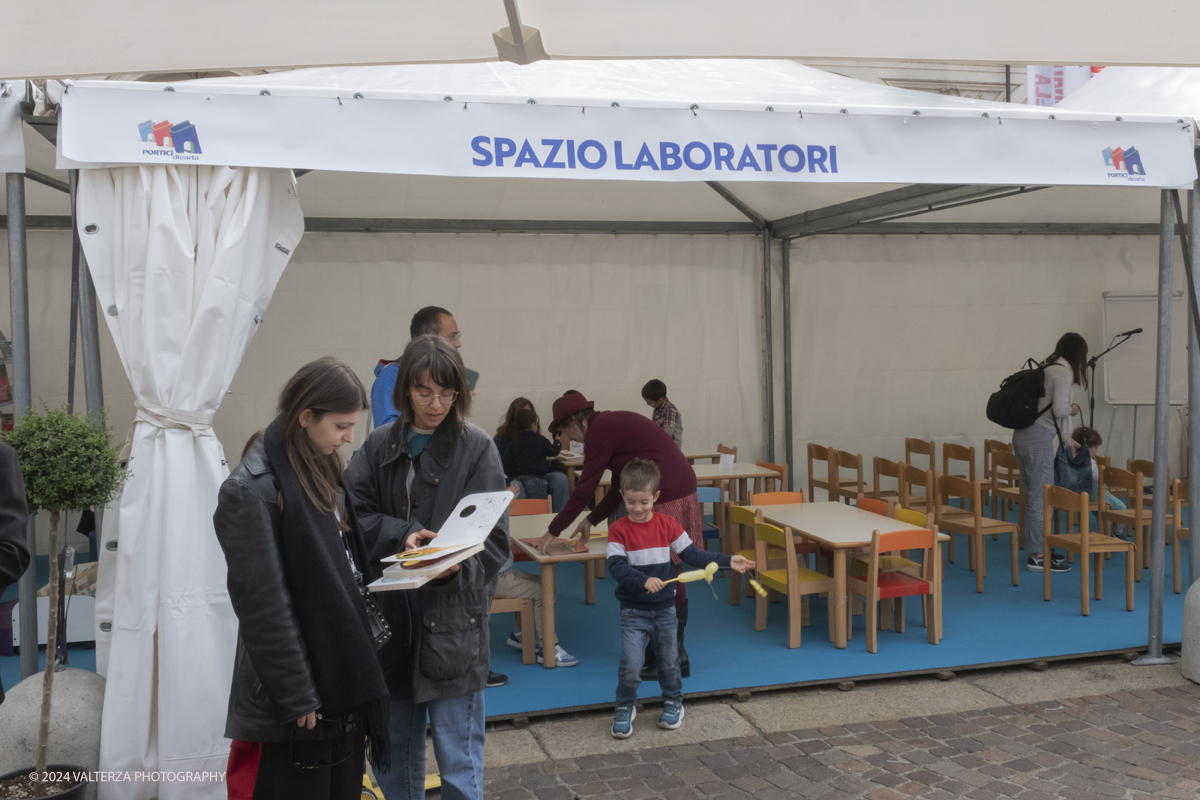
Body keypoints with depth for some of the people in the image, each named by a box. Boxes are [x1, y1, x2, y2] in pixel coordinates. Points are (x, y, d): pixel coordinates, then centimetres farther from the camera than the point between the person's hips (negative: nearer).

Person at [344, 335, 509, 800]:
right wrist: (402, 534, -17)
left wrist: (458, 564, -26)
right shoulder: (379, 446, 5)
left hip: (453, 619, -3)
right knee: (394, 753, 18)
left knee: (458, 761, 2)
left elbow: (494, 539, -7)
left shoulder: (477, 449, -4)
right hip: (390, 618, 4)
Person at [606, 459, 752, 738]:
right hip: (633, 610, -2)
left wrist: (726, 561, -5)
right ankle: (625, 708, 16)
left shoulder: (667, 525, -2)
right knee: (631, 664, -9)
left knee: (669, 660, 14)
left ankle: (673, 703, 38)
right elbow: (616, 567, -20)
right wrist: (644, 580, -35)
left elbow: (692, 555, 2)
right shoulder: (618, 530, -10)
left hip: (665, 608, 3)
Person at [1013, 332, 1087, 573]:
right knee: (1041, 495, -4)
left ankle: (1038, 547, 24)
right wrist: (1073, 409, 2)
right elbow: (1059, 410, -20)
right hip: (1038, 437, -9)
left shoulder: (1049, 368, 20)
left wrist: (1067, 439, 35)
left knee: (1032, 493, 15)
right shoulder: (1064, 372, -8)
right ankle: (1037, 556, 0)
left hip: (1024, 434, 9)